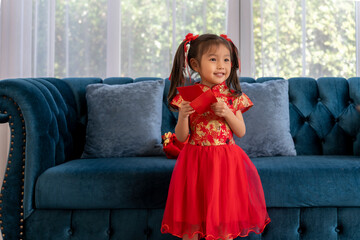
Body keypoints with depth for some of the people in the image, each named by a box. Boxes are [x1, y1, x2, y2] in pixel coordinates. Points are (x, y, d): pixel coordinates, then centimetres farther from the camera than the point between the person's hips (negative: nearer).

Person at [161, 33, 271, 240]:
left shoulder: (232, 96, 1)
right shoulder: (187, 96, -2)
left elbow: (241, 132, 2)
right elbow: (181, 137, -2)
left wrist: (227, 113, -14)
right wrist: (183, 115, -19)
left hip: (225, 161, 1)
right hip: (195, 160, 0)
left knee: (224, 216, 6)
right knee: (191, 219, 5)